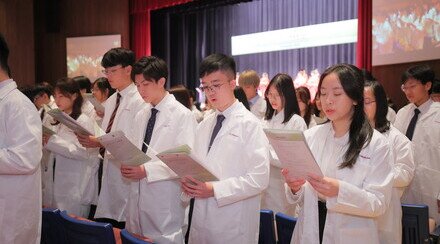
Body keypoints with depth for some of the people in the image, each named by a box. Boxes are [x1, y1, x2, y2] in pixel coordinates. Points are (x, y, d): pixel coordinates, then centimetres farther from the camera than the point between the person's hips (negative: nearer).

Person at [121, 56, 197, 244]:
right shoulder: (141, 116, 12)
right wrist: (127, 165, -6)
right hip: (138, 193, 6)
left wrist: (147, 170, -20)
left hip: (165, 200, -6)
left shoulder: (182, 115, -7)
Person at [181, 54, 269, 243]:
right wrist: (188, 182, -4)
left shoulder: (250, 125, -8)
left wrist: (214, 189, -19)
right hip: (201, 221, 5)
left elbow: (259, 178, -15)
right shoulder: (203, 126, 11)